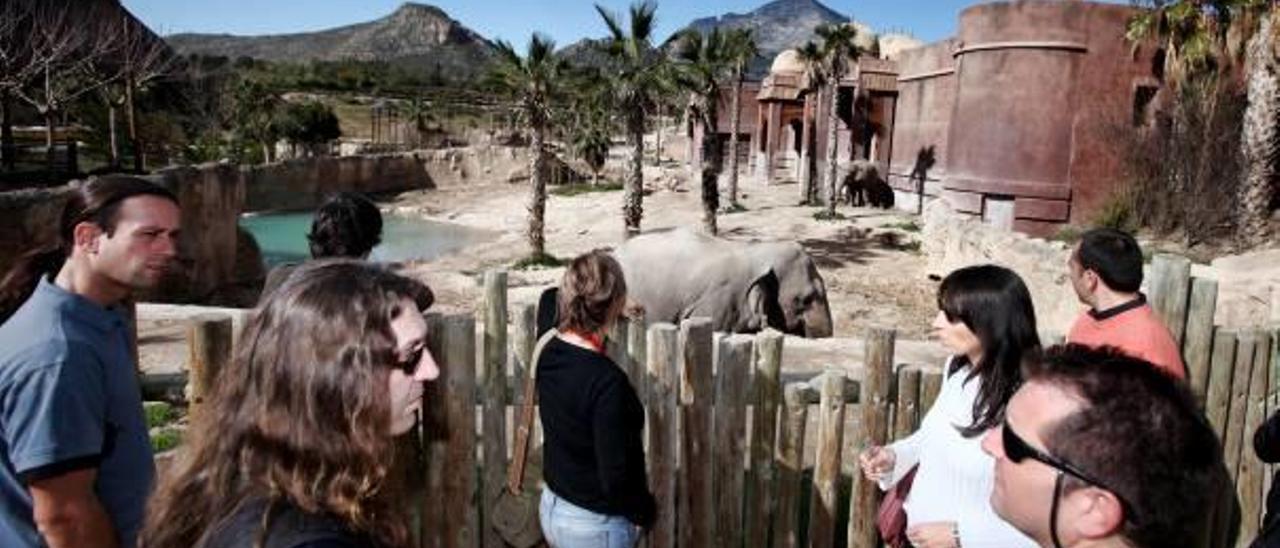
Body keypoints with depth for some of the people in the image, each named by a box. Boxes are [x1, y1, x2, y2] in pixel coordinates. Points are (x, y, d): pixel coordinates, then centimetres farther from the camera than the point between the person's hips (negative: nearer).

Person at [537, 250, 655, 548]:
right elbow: (615, 476, -28)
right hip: (594, 523, -7)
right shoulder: (607, 381, -31)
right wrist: (643, 512, -9)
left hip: (552, 505, 7)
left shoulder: (550, 354, -9)